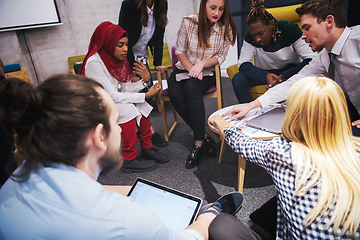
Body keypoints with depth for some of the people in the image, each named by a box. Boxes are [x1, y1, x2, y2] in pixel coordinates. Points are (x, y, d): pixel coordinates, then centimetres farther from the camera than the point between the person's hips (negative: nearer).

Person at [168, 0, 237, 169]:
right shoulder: (189, 22, -7)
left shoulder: (226, 28, -5)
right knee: (175, 93, -31)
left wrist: (202, 63, -20)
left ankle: (198, 143, -33)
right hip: (184, 68, 2)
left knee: (191, 87, -36)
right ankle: (203, 136, -21)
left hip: (207, 72, -1)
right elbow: (180, 50, -1)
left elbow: (221, 56, -2)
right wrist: (191, 69, -15)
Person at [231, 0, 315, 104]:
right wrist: (266, 76, -35)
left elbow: (311, 60, -20)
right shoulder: (251, 36, -12)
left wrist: (283, 77, -34)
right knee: (238, 78, -26)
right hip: (264, 73, 2)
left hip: (291, 70, -1)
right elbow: (243, 64, -17)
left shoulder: (289, 29, -17)